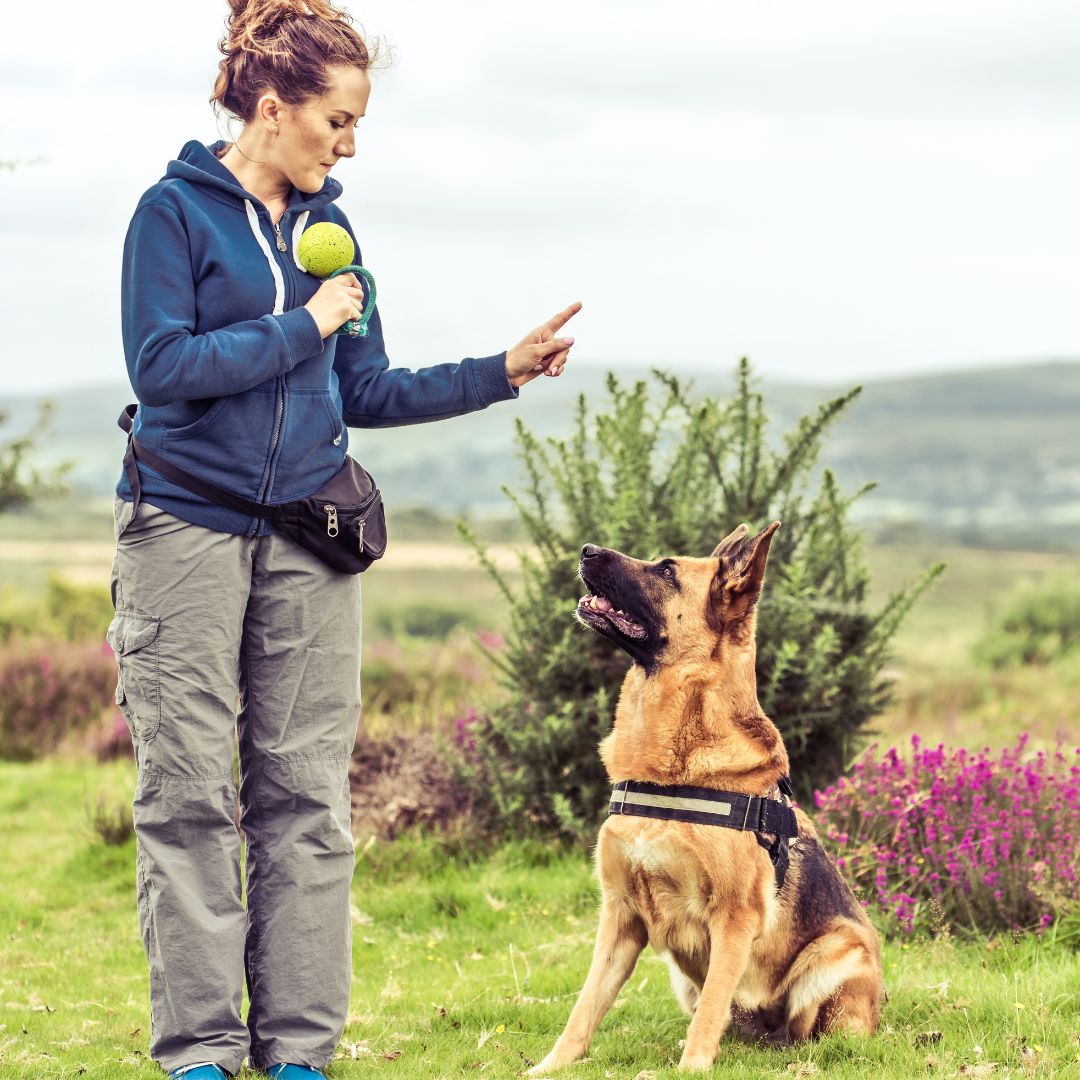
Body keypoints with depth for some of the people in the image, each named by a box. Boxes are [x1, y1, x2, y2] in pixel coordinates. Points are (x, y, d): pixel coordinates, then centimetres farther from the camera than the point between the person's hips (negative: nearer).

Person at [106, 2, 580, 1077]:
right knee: (189, 794, -2)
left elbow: (369, 392, 16)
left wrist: (501, 372, 7)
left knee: (307, 794, 4)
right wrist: (303, 328, -8)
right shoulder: (176, 210, -3)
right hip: (187, 531, -5)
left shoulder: (329, 228, 14)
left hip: (307, 540, 5)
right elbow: (160, 364, -13)